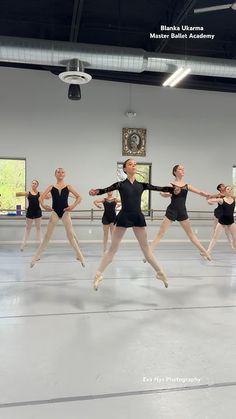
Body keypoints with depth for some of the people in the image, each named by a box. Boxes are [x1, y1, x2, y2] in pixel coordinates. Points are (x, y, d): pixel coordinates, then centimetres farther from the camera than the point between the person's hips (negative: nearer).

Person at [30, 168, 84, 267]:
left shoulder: (68, 187, 5)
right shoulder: (51, 187, 6)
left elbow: (79, 197, 3)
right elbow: (41, 198, 1)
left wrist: (73, 205, -12)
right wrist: (43, 205, -18)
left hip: (65, 212, -1)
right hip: (54, 212, 1)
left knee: (71, 235, -3)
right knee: (47, 235, 4)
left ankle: (79, 255, 7)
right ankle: (37, 256, 14)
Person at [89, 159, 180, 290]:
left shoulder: (142, 184, 9)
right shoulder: (120, 184, 1)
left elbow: (158, 188, 3)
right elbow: (106, 190, -14)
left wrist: (173, 189, -8)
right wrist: (96, 191, -34)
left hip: (138, 217, 3)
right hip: (124, 217, -2)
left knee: (146, 248, 12)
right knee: (113, 248, 2)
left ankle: (160, 272, 23)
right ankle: (98, 275, 12)